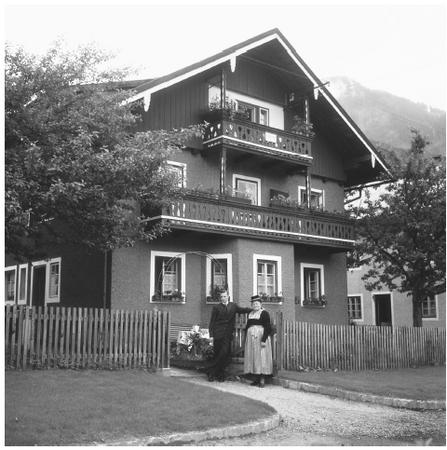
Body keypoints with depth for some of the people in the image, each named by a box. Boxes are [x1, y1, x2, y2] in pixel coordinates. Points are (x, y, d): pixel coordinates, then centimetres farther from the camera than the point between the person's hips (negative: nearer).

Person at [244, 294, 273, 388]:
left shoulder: (264, 313, -5)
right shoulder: (250, 314, 15)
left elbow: (267, 328, -12)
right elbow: (247, 327, 19)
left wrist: (263, 340, -19)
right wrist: (246, 339, 13)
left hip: (261, 337, -7)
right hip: (251, 338, 7)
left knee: (261, 356, -7)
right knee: (252, 357, 6)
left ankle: (262, 380, -3)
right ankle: (256, 379, 12)